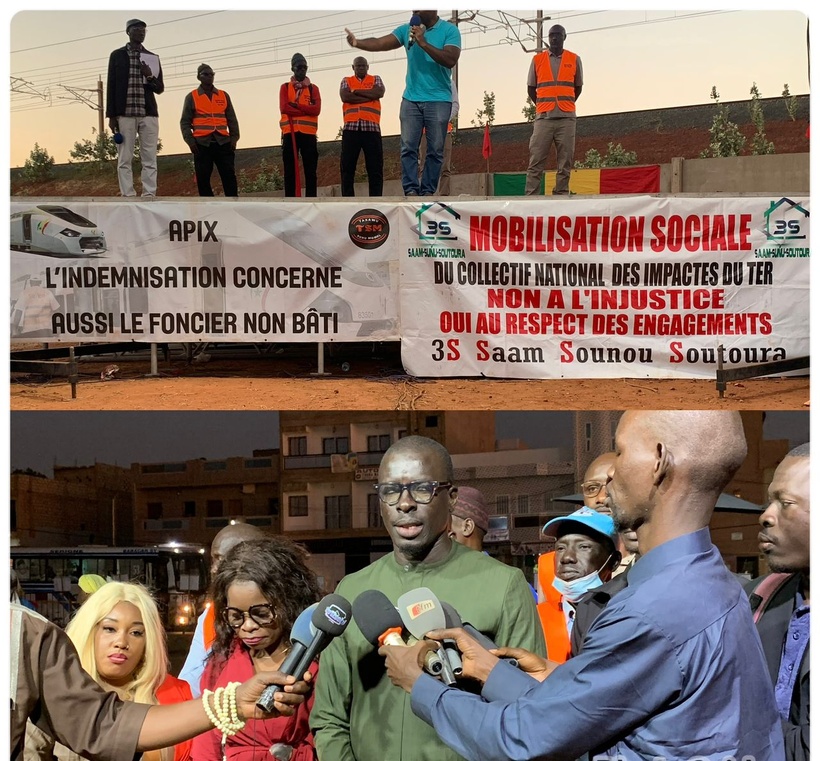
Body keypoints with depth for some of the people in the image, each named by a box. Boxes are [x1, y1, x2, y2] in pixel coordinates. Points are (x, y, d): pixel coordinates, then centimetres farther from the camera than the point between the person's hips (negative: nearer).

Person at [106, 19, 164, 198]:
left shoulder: (152, 58, 13)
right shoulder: (117, 55, 8)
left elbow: (160, 88, 14)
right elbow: (111, 86, 6)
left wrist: (150, 77, -8)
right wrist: (111, 115, -2)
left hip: (148, 114, 2)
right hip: (124, 114, -2)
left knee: (149, 159, -3)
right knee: (124, 159, -5)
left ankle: (149, 198, -3)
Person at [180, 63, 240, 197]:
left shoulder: (224, 96, 15)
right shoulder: (191, 97, 8)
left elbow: (232, 119, 15)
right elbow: (185, 122, 6)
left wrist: (234, 138, 2)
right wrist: (190, 141, -7)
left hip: (223, 142, 2)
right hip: (202, 143, -1)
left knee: (229, 176, -5)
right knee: (203, 179, -3)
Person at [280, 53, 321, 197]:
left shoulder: (313, 88, 12)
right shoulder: (285, 87, 11)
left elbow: (316, 110, -4)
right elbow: (284, 108, -5)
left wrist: (295, 105, -7)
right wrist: (305, 110, -7)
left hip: (308, 133, 1)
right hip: (290, 132, -1)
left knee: (310, 171, -2)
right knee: (290, 171, -2)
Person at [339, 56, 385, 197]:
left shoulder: (375, 79, 17)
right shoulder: (346, 81, 17)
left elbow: (379, 93, -5)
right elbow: (345, 97, -4)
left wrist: (357, 92, 0)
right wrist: (369, 97, -3)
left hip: (371, 128, 0)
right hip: (351, 128, 0)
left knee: (375, 167, -3)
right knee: (347, 166, -4)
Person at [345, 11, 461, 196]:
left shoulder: (449, 30, -3)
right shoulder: (407, 30, 7)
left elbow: (451, 60, -16)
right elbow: (380, 43, -2)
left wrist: (423, 43, -20)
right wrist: (358, 43, -21)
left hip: (438, 100, -3)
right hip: (411, 99, 3)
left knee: (435, 150, -2)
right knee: (408, 147, -5)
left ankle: (428, 191, 2)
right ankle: (411, 190, -6)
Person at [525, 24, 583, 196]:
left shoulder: (574, 60, 9)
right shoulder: (537, 60, 9)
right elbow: (531, 88, 15)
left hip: (566, 118, 0)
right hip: (543, 118, 0)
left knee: (565, 162, -2)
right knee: (536, 162, -6)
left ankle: (561, 197, -1)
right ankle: (530, 196, -9)